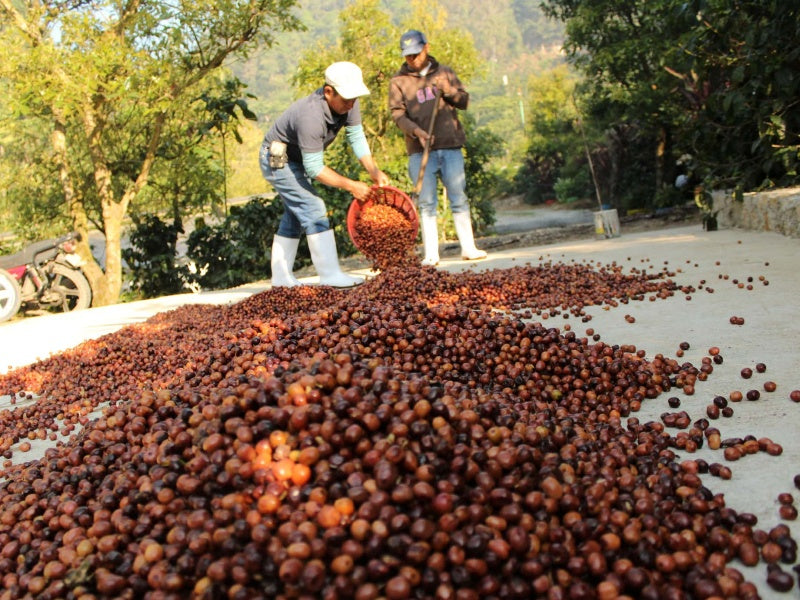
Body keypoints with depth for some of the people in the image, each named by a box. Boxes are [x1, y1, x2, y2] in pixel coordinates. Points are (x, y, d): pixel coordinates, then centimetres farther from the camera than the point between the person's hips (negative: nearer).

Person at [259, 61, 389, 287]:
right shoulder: (311, 116, -38)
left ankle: (281, 277, 18)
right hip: (277, 159, -9)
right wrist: (351, 185, -29)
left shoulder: (347, 102, -15)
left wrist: (374, 171, -22)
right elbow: (314, 168, -33)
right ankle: (330, 275, -15)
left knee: (294, 217, 12)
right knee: (313, 210, -16)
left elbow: (356, 137, -10)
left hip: (296, 160, 9)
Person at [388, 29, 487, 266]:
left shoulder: (444, 72, 13)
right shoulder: (398, 81, 6)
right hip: (420, 151, -1)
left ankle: (468, 248, 11)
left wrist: (448, 90, -9)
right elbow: (397, 113, -3)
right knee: (426, 203, 0)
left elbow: (464, 101, 11)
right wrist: (416, 131, -20)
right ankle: (431, 254, 4)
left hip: (450, 147, 2)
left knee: (459, 198, 4)